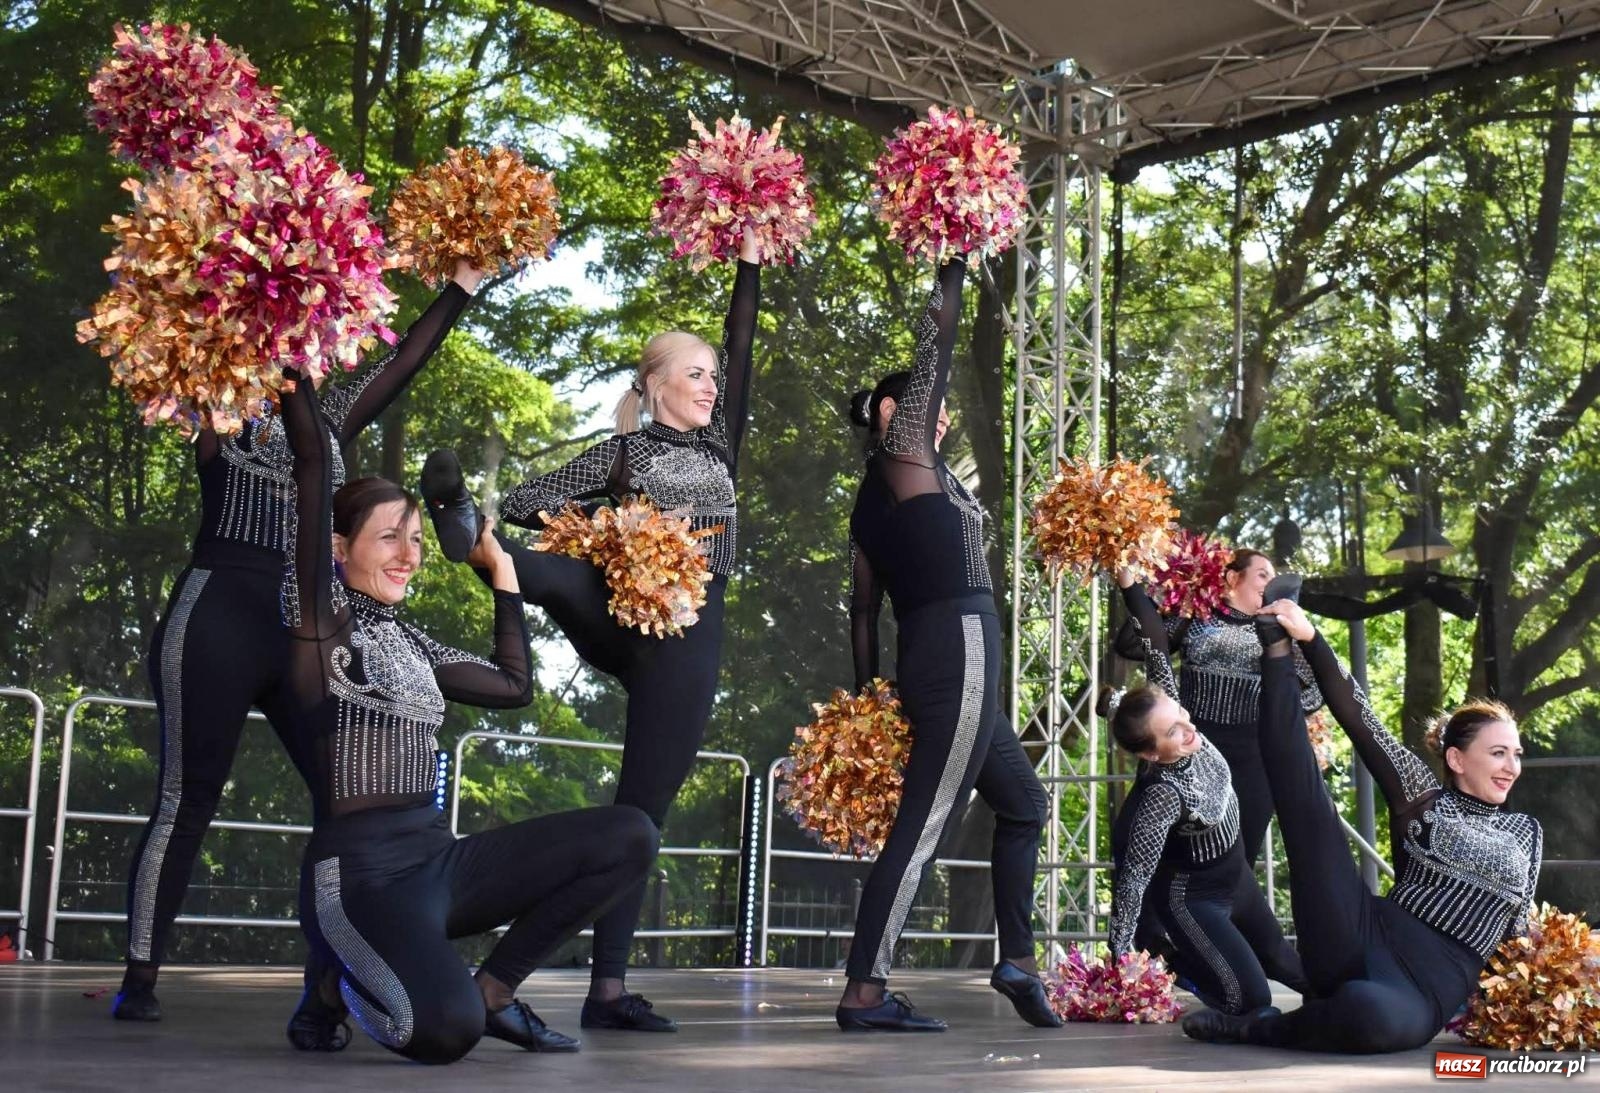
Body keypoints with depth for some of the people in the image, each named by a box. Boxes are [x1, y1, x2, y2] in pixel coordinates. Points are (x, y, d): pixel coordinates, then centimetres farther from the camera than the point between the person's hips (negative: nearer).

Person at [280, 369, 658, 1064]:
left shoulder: (409, 641, 17)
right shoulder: (323, 616, -4)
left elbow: (515, 686, 23)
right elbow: (315, 460, -10)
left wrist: (502, 572, 25)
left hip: (438, 857, 7)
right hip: (360, 871, -7)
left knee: (628, 835, -4)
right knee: (445, 1029, -34)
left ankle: (493, 988, 4)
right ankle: (352, 977, 4)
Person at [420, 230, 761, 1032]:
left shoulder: (718, 442, 19)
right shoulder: (623, 452, 9)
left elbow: (742, 350, 16)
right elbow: (521, 502, 4)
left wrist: (749, 264, 15)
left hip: (689, 642, 2)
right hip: (620, 617, -2)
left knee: (642, 810, -1)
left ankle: (609, 987, -1)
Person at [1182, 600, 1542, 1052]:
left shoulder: (1525, 832, 20)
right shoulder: (1422, 797, 13)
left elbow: (1519, 924, 24)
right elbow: (1357, 718, 3)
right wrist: (1309, 638, -7)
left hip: (1430, 985, -1)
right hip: (1362, 941, 1)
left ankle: (1258, 1028, -17)